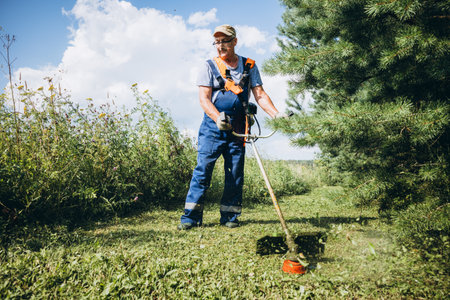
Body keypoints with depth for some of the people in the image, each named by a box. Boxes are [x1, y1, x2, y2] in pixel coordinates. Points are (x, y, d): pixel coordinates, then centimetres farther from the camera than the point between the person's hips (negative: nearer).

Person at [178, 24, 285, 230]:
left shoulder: (249, 66, 12)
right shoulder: (210, 66, 5)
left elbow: (260, 95, 6)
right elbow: (204, 99, -5)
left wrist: (275, 113, -12)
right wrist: (217, 118, -23)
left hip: (238, 128, 2)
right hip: (213, 126, -2)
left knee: (235, 172, 4)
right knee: (203, 168, -7)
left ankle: (230, 216, 15)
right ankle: (191, 216, 0)